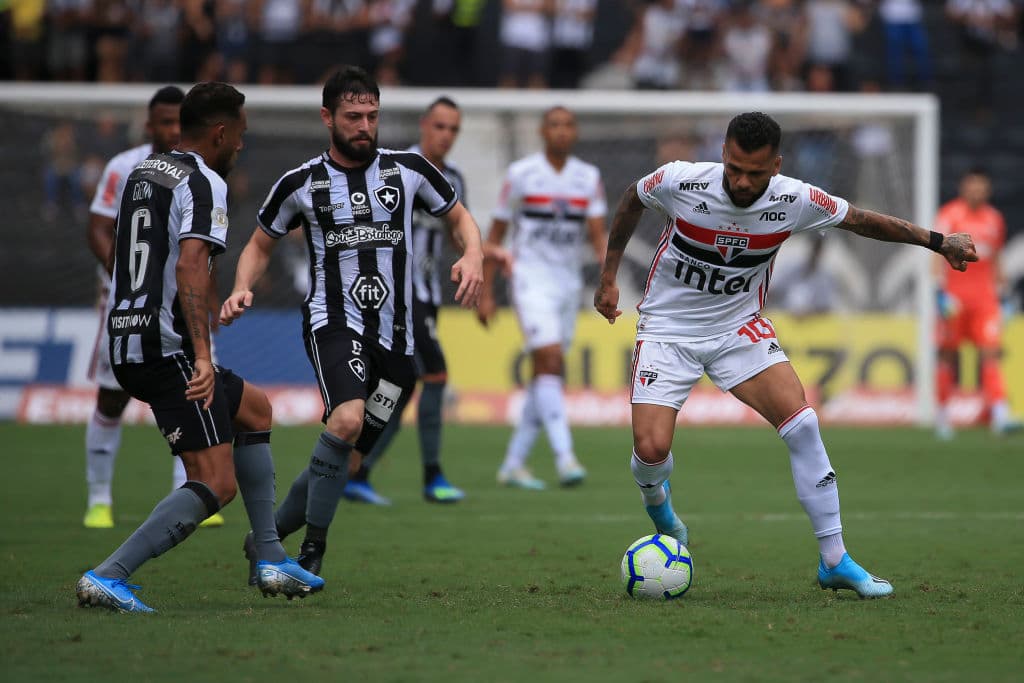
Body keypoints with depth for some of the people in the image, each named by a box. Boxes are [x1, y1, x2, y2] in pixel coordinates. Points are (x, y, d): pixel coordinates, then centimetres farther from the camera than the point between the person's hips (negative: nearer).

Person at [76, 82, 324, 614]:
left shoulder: (140, 174, 17)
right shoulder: (203, 183, -11)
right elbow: (191, 265, -26)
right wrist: (203, 355, -31)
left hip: (126, 345, 10)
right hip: (169, 350, -10)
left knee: (255, 411, 25)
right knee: (216, 485, -9)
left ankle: (271, 561, 22)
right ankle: (108, 577, -20)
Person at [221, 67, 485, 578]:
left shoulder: (408, 170, 5)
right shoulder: (301, 184, 2)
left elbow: (460, 218, 17)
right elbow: (261, 245, 15)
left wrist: (472, 256, -5)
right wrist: (243, 289, -6)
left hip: (395, 338, 3)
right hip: (333, 322, -3)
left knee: (346, 462, 4)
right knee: (348, 419, -31)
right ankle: (312, 549, -20)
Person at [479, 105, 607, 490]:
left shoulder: (589, 178, 6)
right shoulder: (520, 174, -4)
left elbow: (598, 235, -1)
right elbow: (495, 234, 1)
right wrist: (486, 293, -1)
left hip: (569, 284, 5)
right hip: (531, 281, -5)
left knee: (548, 375, 6)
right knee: (550, 362, -19)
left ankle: (513, 465, 16)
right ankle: (564, 458, -27)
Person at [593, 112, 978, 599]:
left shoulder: (796, 201, -16)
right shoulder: (679, 182, -22)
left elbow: (861, 220, 1)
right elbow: (631, 201, 1)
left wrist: (938, 242, -3)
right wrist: (608, 278, 6)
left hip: (739, 327, 2)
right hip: (666, 329, -2)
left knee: (802, 424, -16)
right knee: (651, 450, -16)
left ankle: (835, 561, -7)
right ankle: (657, 504, 25)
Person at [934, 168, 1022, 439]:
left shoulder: (994, 219, 13)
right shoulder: (950, 214, -2)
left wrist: (1000, 290, 19)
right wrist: (941, 288, -21)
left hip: (984, 296, 3)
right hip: (954, 295, -3)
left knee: (991, 353, -9)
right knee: (948, 355, 4)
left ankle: (1000, 415, -19)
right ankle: (943, 414, 17)